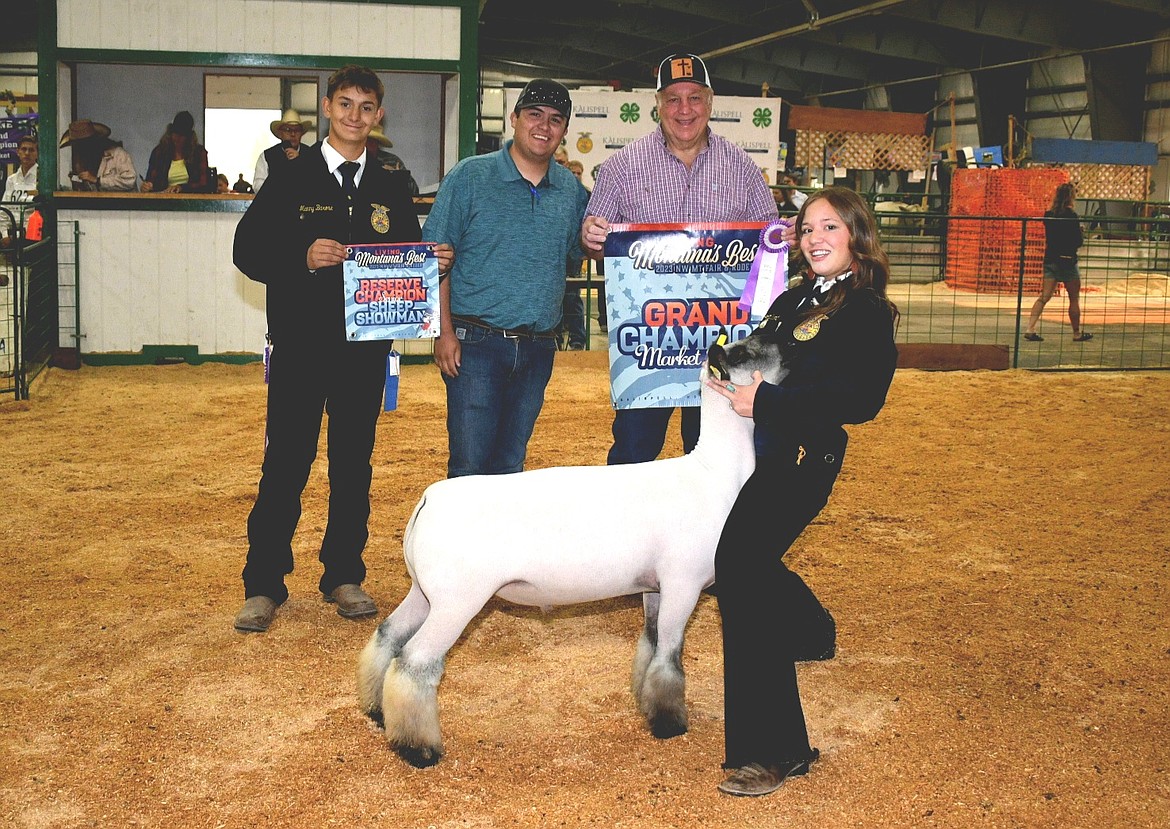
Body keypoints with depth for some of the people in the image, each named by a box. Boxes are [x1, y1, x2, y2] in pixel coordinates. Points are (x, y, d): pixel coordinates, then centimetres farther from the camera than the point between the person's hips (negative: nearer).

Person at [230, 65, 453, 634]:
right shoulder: (292, 179, 0)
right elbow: (247, 250, -5)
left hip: (365, 349, 3)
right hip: (300, 347, -3)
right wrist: (303, 259, -20)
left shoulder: (391, 189, 9)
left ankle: (344, 576, 23)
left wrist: (432, 265, -9)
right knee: (285, 466, 1)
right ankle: (263, 585, 10)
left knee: (353, 465, 11)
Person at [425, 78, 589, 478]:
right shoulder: (470, 176, -2)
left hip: (538, 350, 4)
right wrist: (445, 332, -11)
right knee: (469, 467, -3)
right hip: (476, 343, -4)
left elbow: (580, 254, 19)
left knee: (510, 467, 12)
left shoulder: (572, 190, 9)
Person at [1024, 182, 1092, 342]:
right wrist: (1081, 231, 8)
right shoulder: (1071, 215, -13)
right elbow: (1079, 241, -11)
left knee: (1044, 296, 4)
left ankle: (1030, 329, -8)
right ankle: (1077, 333, 17)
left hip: (1050, 258, 6)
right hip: (1067, 260, -5)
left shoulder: (1048, 214, 4)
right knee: (1074, 298, 8)